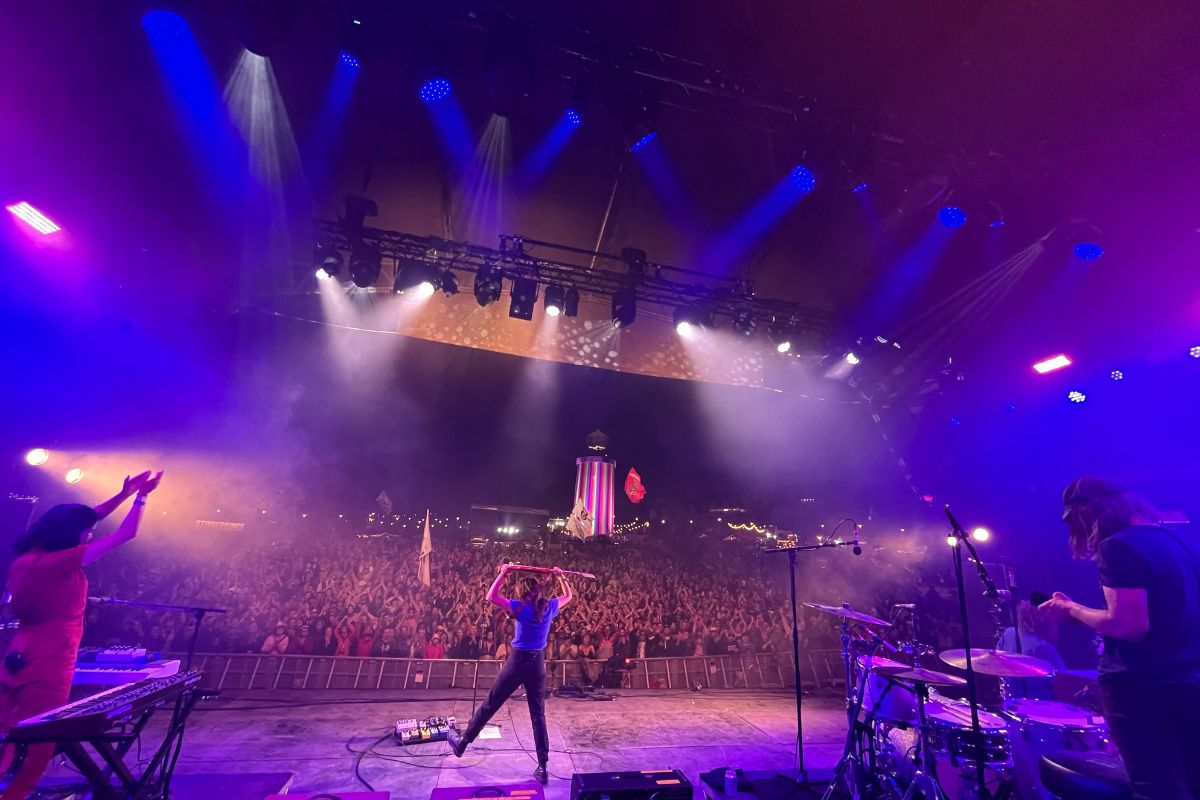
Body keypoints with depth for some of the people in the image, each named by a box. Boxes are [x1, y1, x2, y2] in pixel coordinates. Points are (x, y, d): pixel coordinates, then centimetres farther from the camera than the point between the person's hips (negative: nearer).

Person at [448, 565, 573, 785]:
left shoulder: (521, 607, -13)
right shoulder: (550, 606, -2)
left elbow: (491, 597, -13)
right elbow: (568, 596, 17)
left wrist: (502, 574, -9)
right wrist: (560, 577, 19)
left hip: (517, 661, -3)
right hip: (538, 663, 3)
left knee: (489, 705, 13)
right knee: (538, 714, 9)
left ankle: (462, 743, 30)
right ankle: (542, 766, 11)